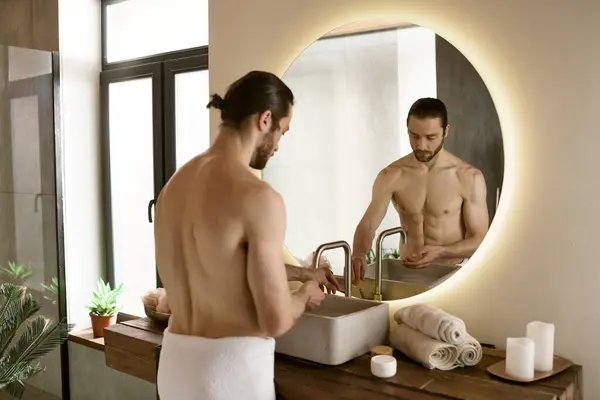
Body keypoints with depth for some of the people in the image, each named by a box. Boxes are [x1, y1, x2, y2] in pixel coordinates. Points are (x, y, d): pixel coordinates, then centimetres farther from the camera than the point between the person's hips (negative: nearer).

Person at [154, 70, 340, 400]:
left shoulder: (174, 184, 4)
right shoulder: (258, 197, -21)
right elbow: (276, 321, -19)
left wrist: (301, 272, 24)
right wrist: (305, 295, 3)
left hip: (176, 361, 7)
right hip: (230, 367, -7)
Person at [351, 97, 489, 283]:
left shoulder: (469, 178, -9)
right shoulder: (391, 176, -3)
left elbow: (481, 240, -6)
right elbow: (367, 225, -7)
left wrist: (440, 252, -22)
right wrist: (358, 254, -28)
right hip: (406, 272, 2)